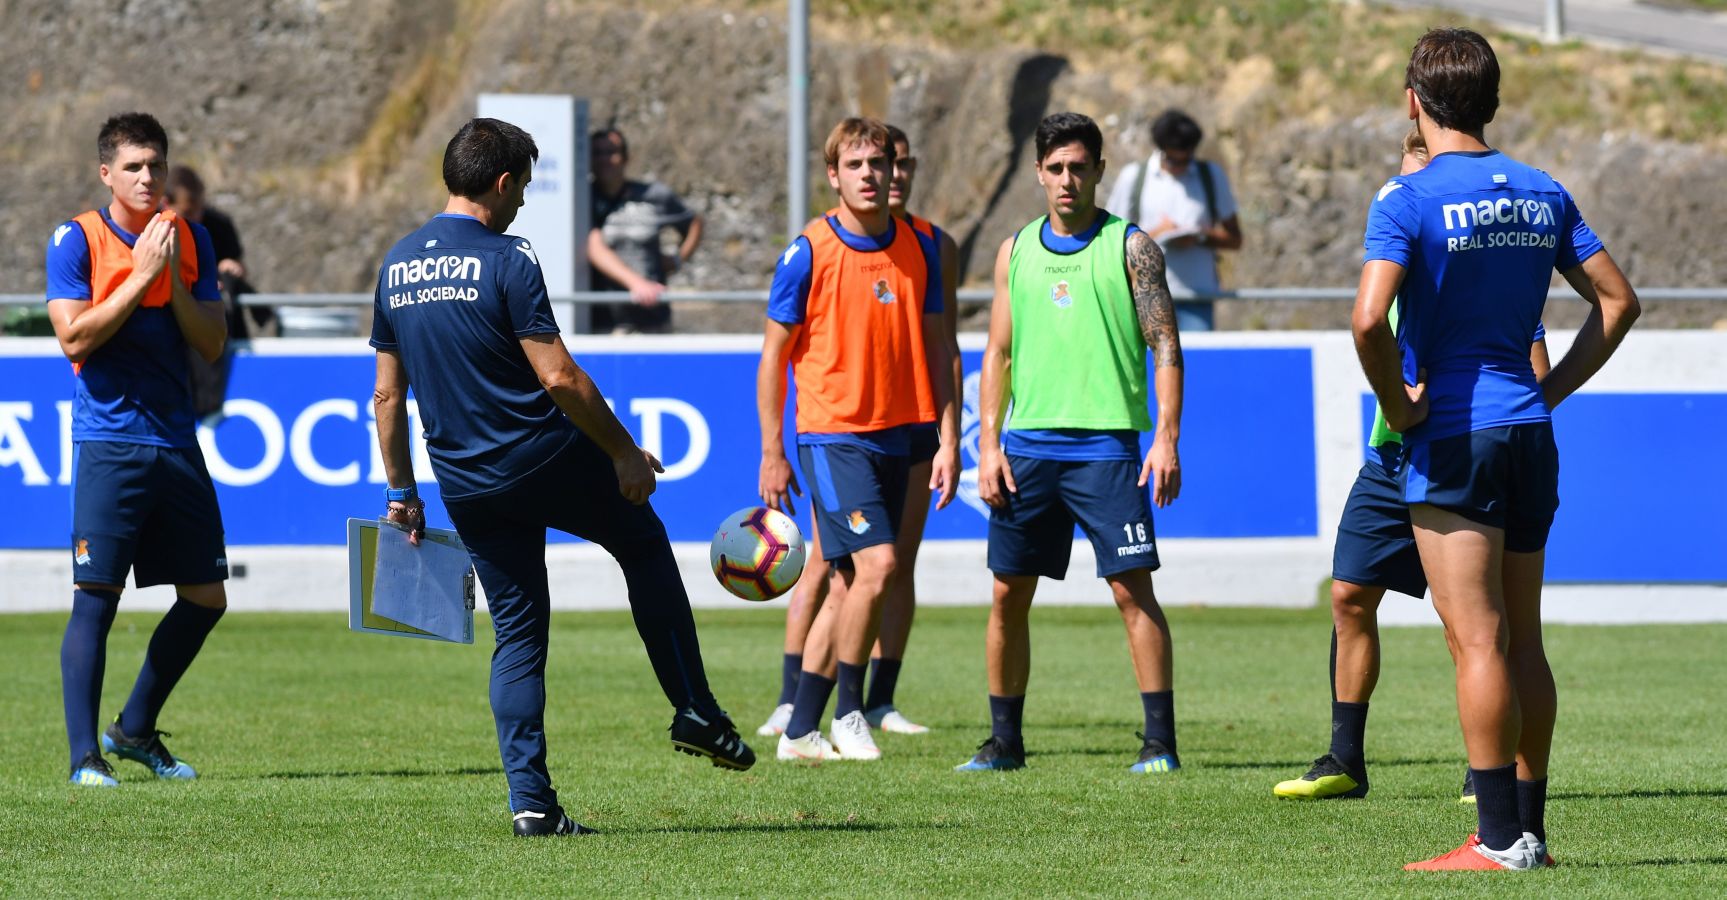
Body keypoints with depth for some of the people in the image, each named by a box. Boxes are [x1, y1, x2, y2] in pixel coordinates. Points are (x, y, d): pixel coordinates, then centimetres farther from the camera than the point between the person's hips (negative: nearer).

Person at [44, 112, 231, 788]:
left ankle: (135, 730, 24)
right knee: (96, 599, -10)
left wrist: (172, 276, -8)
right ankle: (84, 753, -4)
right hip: (109, 446, -5)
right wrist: (141, 276, -15)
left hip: (177, 445, 6)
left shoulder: (189, 240, 9)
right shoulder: (76, 241, -4)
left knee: (206, 598, 9)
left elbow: (212, 344, 5)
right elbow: (75, 337, -14)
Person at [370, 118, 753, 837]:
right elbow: (558, 377, -18)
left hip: (465, 483, 5)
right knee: (644, 542, 19)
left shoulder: (397, 265, 7)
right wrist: (625, 452, -8)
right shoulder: (505, 260, -14)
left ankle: (530, 799, 1)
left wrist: (400, 492, 18)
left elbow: (388, 393, 11)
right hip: (545, 461, -5)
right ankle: (697, 715, 17)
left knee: (518, 632, 11)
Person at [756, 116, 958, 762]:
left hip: (896, 436, 5)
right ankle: (848, 711, -2)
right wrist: (772, 453, -4)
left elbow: (935, 347, 12)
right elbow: (774, 353, -2)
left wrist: (949, 440, 6)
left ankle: (800, 731, 13)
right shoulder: (809, 253, -7)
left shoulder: (920, 247, 7)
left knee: (850, 586, 7)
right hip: (832, 434, -5)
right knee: (876, 564, -17)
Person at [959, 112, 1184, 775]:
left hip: (1106, 445, -4)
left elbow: (1166, 346, -2)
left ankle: (1160, 739, -5)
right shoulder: (1016, 251, 12)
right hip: (1027, 446, 4)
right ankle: (1005, 739, 14)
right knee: (1009, 594, 4)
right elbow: (998, 353, 14)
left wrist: (1166, 436, -12)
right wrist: (988, 444, 5)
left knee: (1132, 589, -9)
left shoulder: (1130, 247, 1)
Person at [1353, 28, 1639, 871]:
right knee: (1522, 643, 12)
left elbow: (1369, 321, -23)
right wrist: (1549, 389, 13)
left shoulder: (1408, 200, -11)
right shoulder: (1542, 194, 9)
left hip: (1451, 438, -6)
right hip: (1529, 434, 6)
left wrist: (1399, 408, -9)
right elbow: (1618, 300, 12)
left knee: (1477, 643, -6)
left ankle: (1500, 837, -8)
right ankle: (1529, 826, 15)